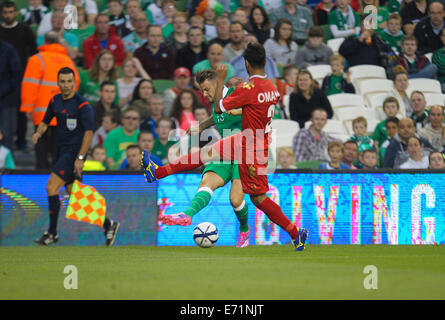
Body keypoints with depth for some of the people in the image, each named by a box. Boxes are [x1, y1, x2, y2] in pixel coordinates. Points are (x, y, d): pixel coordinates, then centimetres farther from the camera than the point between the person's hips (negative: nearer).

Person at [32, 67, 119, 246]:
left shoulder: (82, 105, -13)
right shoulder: (55, 101, 9)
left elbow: (89, 132, -16)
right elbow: (46, 121, 22)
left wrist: (80, 158, -22)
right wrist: (39, 132, -1)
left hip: (74, 153, -8)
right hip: (62, 151, 8)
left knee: (51, 187, -14)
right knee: (74, 193, 6)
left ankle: (52, 233, -4)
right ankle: (108, 224, 16)